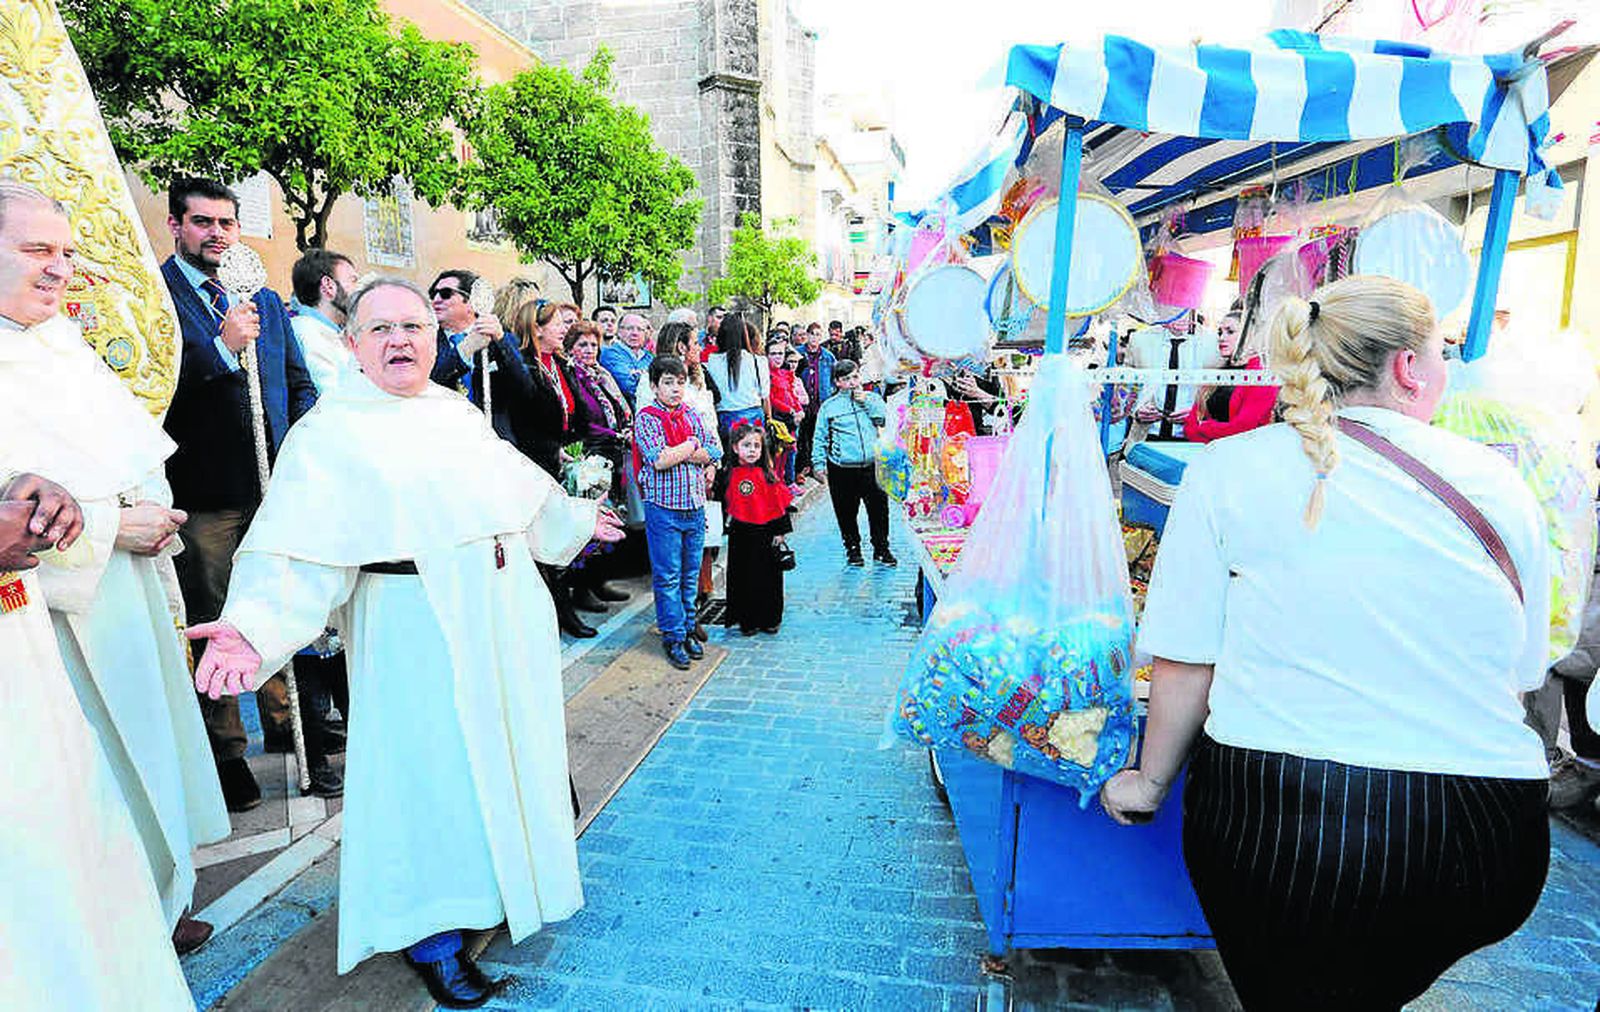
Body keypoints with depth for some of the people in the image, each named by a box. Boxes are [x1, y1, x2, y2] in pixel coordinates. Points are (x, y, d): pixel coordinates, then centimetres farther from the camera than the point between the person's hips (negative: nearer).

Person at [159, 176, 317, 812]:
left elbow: (300, 384, 15)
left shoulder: (266, 300, 15)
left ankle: (284, 724, 29)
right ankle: (225, 751, 18)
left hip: (274, 486, 5)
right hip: (202, 495, -5)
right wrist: (223, 347, -22)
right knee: (212, 629, 5)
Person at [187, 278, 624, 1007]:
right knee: (428, 763, 2)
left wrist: (574, 519, 34)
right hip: (416, 631, -6)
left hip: (507, 615, 7)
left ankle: (510, 876, 42)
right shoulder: (328, 432, -9)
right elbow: (296, 548, -18)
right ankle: (433, 936, 22)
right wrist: (253, 627, -33)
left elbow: (518, 482, 23)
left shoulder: (457, 411, 10)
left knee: (506, 746, 18)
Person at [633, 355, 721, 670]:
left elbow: (715, 451, 3)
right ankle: (673, 637, 12)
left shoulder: (692, 415, 10)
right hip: (663, 508, -5)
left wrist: (679, 453, -10)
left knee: (691, 574, 12)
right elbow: (658, 460, -18)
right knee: (668, 577, 2)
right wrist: (691, 445, -5)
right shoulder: (646, 417, -6)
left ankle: (689, 630, 24)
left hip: (695, 506, 5)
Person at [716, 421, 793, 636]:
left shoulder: (769, 475, -2)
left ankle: (769, 620, 23)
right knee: (743, 578, 6)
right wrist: (727, 522, -2)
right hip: (741, 535, 0)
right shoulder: (728, 476, -1)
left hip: (766, 533, 0)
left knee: (769, 577, 9)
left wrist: (780, 533, -2)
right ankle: (747, 621, 18)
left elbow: (780, 505, 0)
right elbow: (723, 504, 7)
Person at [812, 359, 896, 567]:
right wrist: (818, 463, 1)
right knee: (847, 512, 7)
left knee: (879, 509, 5)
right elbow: (820, 438, 8)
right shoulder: (829, 406, 6)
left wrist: (866, 402, -6)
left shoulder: (872, 398, 11)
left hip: (872, 466, 1)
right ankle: (852, 548, 25)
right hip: (842, 470, -1)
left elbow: (886, 419, -3)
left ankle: (881, 548, 22)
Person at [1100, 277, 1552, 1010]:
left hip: (1278, 819, -2)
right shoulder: (1497, 483, 2)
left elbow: (1185, 663, -6)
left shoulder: (1229, 469, -6)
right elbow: (1523, 673, 12)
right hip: (1485, 839, 3)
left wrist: (1149, 782, 8)